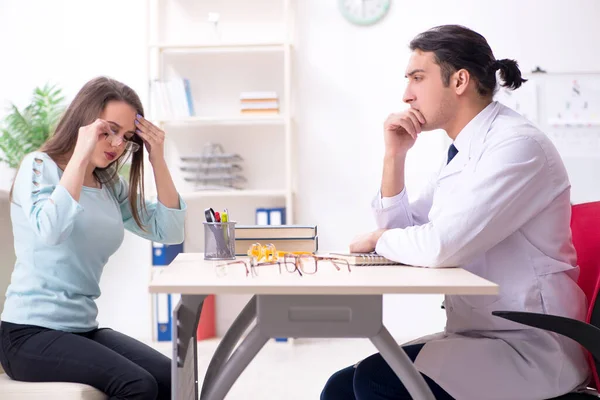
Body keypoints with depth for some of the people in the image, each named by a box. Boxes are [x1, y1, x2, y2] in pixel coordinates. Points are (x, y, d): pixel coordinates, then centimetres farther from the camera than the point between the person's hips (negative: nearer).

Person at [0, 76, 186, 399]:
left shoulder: (112, 186, 10)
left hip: (83, 328, 6)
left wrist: (158, 160, -1)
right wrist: (81, 155, -24)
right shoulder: (39, 165, -6)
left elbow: (169, 232, 5)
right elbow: (50, 230, -27)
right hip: (31, 331, -6)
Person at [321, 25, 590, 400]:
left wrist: (377, 239, -7)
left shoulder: (518, 145, -18)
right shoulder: (463, 151, 11)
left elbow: (441, 246, -27)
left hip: (529, 345, -8)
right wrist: (395, 155, 2)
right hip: (475, 335, 8)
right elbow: (404, 231, 14)